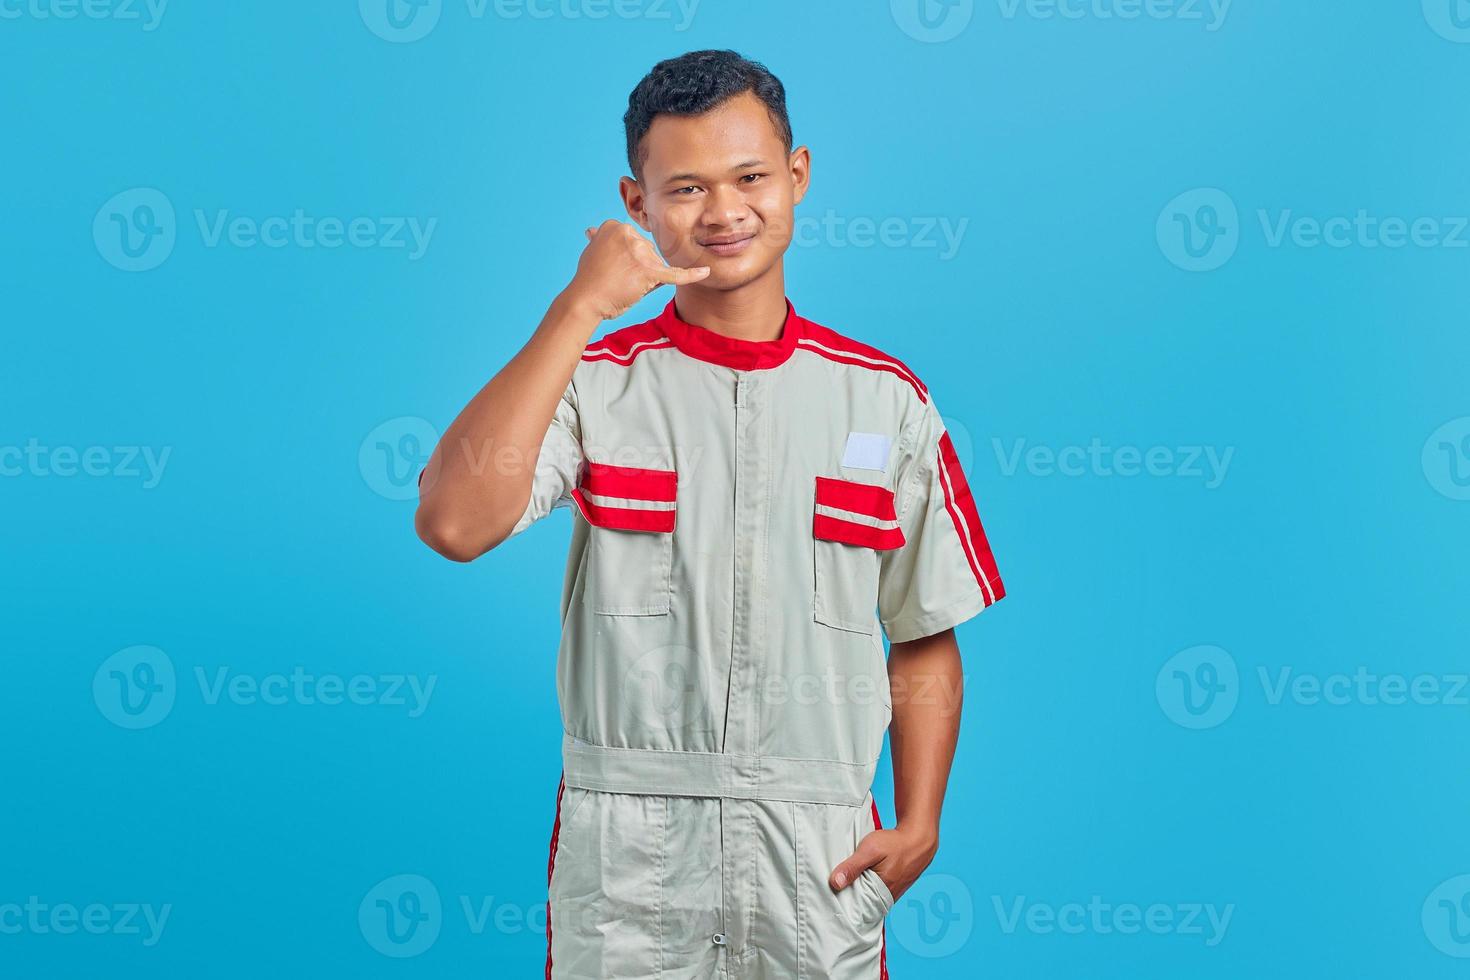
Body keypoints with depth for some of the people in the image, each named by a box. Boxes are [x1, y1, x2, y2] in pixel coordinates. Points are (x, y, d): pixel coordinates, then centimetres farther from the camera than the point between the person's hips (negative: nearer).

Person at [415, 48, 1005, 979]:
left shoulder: (886, 398, 4)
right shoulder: (594, 382, 0)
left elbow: (925, 639, 8)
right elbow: (453, 523, -18)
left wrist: (919, 822, -3)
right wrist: (581, 308, -16)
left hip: (821, 860, 2)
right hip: (625, 859, -1)